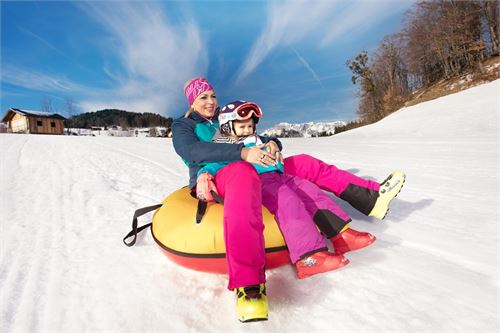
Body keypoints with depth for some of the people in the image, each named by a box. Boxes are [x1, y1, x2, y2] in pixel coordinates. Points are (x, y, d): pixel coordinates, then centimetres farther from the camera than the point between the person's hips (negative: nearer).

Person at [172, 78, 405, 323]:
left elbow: (257, 140, 19)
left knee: (304, 164, 0)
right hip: (213, 180, -6)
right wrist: (242, 152, -27)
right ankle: (248, 283, -52)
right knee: (242, 172, -42)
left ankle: (372, 198, 1)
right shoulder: (182, 127, 11)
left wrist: (271, 144, -8)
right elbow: (195, 152, -13)